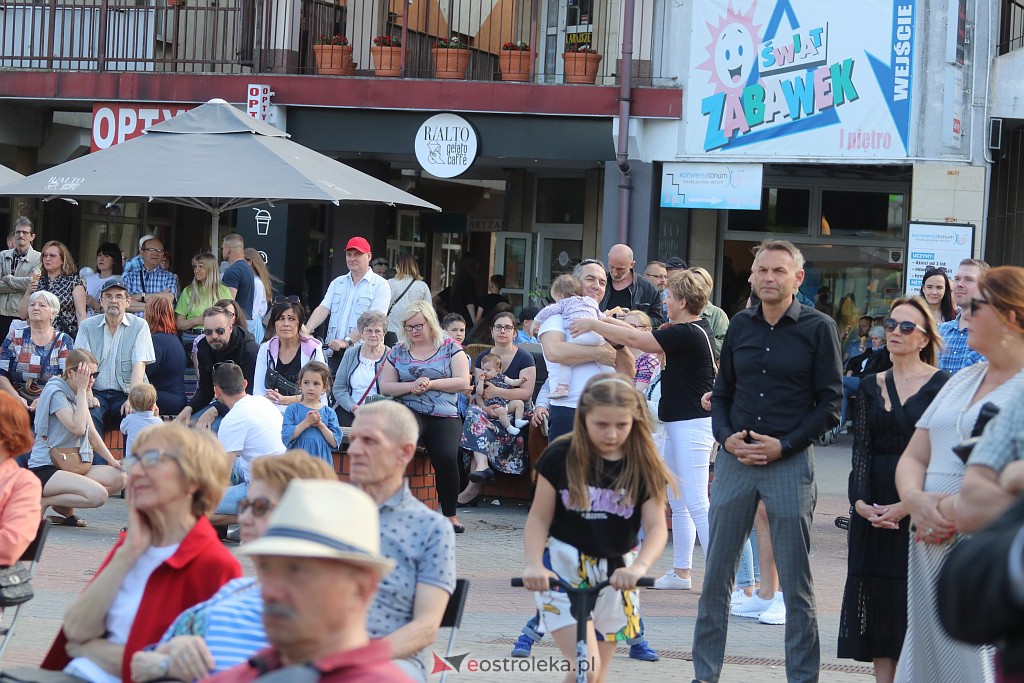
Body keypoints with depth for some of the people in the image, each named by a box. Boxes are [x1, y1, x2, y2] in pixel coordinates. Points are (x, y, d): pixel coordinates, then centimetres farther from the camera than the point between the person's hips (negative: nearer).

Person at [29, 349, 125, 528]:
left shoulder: (78, 394, 15)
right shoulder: (56, 392, -13)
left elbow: (91, 432, 18)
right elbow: (78, 428, -24)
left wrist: (111, 460, 7)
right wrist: (81, 390, -18)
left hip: (70, 466, 9)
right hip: (44, 469, -9)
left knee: (120, 478, -10)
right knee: (98, 495, -29)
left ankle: (65, 507, 0)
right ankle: (42, 502, -11)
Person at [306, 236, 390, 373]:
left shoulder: (380, 285, 0)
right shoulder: (337, 283, 19)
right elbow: (323, 309, 8)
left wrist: (347, 341, -22)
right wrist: (306, 330, -12)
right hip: (332, 353, 5)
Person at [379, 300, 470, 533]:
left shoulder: (450, 348, 9)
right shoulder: (399, 351, 16)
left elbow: (463, 382, 1)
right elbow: (385, 387, 12)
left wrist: (432, 384, -10)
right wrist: (411, 386, -6)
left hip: (445, 416, -1)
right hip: (410, 412, 1)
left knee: (446, 457, -28)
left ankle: (450, 513, -9)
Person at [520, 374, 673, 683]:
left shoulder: (644, 468, -3)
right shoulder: (560, 457, -6)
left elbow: (656, 527, -10)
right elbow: (539, 517, -4)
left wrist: (639, 567, -31)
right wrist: (533, 563, -22)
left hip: (614, 574, 3)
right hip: (563, 568, -3)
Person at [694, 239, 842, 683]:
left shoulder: (818, 329, -2)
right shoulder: (740, 325, 9)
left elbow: (829, 404, -2)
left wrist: (784, 445, -11)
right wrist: (725, 436, -3)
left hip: (790, 462, -4)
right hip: (735, 460, 4)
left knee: (795, 582, 0)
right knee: (716, 575, 6)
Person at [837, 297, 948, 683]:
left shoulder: (941, 385, -3)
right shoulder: (872, 387, 12)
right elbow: (861, 450, 8)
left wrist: (909, 505, -16)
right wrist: (860, 501, -7)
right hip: (873, 509, 5)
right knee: (878, 601, 4)